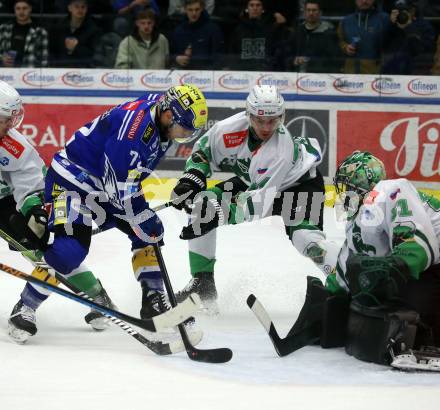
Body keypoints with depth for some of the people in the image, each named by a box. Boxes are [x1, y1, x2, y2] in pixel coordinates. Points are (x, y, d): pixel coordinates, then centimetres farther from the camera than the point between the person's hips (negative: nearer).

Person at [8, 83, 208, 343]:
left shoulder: (160, 115, -4)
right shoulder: (134, 125, -32)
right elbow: (121, 190, -28)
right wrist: (144, 221, -19)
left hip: (112, 183, 10)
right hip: (73, 179, -10)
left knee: (150, 233, 7)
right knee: (69, 249, -24)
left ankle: (154, 301, 14)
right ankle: (27, 307, -9)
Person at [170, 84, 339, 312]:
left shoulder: (283, 150, -40)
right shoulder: (231, 128, -27)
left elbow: (259, 201, -40)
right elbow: (204, 148, -5)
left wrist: (221, 216, -47)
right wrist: (191, 178, -20)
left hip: (299, 180, -6)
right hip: (252, 177, 6)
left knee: (305, 237, -30)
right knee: (203, 203, -8)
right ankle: (203, 281, 2)